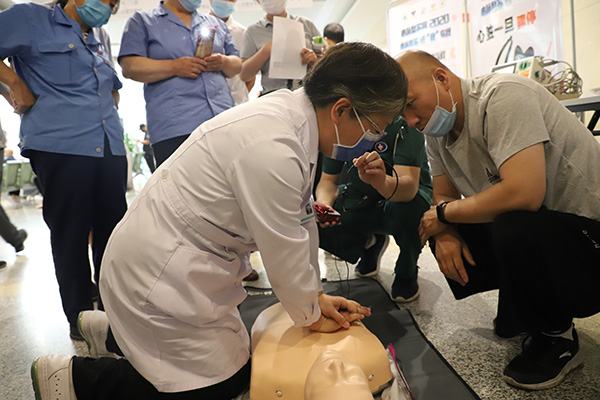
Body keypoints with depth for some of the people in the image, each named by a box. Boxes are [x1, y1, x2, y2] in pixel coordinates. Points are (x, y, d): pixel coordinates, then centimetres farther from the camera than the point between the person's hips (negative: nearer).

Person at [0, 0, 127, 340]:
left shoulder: (98, 44, 25)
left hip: (110, 150, 6)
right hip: (61, 146, -6)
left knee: (113, 232, 6)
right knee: (71, 236, -1)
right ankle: (81, 319, 13)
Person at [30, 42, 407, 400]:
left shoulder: (295, 113, -1)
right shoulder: (273, 148, -32)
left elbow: (301, 219, 4)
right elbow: (285, 255, -22)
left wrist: (317, 296, 8)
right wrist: (312, 315, -2)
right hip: (157, 273, -9)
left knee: (235, 354, 20)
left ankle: (112, 329, 35)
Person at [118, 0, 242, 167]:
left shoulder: (216, 23, 25)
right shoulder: (142, 21, 13)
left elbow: (237, 64, 22)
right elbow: (129, 67, -1)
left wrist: (223, 62, -1)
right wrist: (174, 67, -12)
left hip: (223, 122, 4)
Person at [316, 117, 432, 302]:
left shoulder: (402, 123, -25)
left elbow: (409, 187, -36)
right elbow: (328, 180, -5)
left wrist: (382, 182, -59)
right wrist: (323, 203, -27)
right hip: (361, 201, 4)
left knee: (407, 209, -39)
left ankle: (406, 273, -5)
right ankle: (369, 242, 13)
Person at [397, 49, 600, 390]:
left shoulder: (503, 96, -23)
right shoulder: (437, 129, 2)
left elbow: (524, 193, -35)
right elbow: (443, 195, 7)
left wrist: (444, 213, -20)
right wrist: (445, 233, -15)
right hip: (529, 224, 8)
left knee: (512, 229, -34)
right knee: (442, 232, -2)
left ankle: (557, 338, -4)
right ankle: (526, 306, 15)